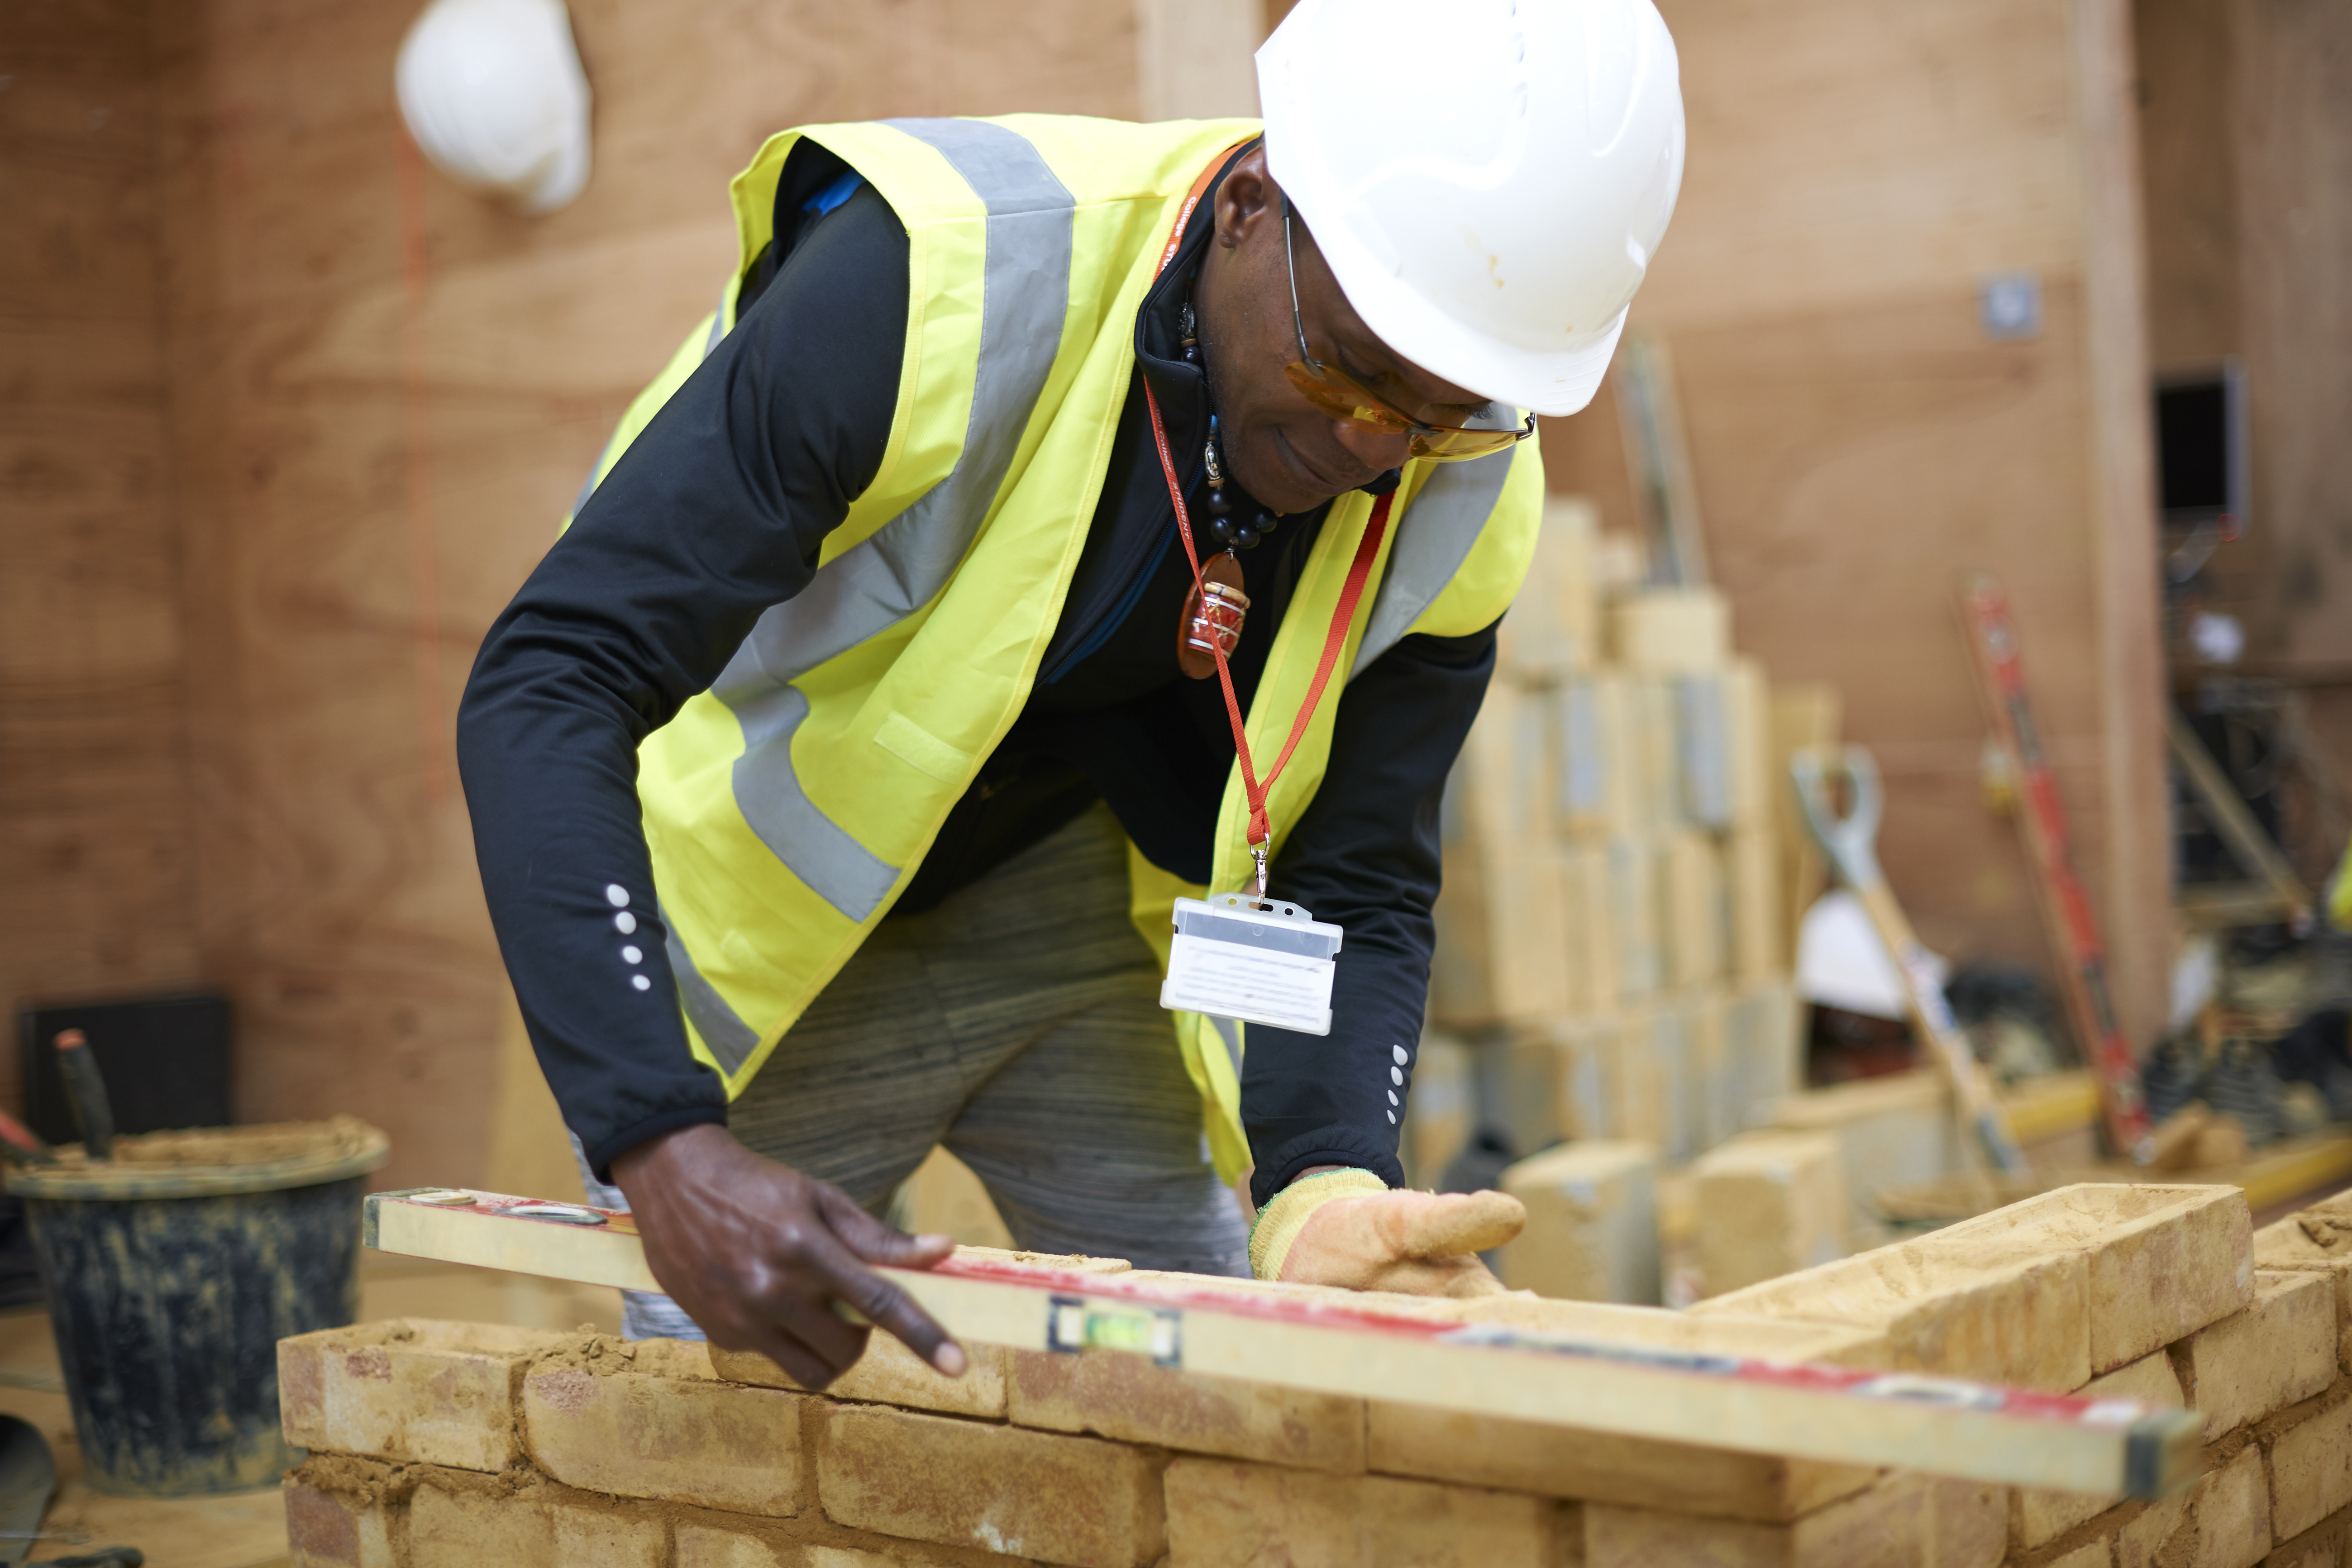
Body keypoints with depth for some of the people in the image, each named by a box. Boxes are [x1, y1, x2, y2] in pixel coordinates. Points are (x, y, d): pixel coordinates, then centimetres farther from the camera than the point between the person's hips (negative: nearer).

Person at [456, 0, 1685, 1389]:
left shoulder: (1462, 502, -18)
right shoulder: (937, 273, -34)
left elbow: (1353, 891, -11)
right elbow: (548, 686, -37)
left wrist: (1328, 1186, -32)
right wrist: (667, 1146, -49)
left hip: (1069, 894, 4)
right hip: (775, 905, -4)